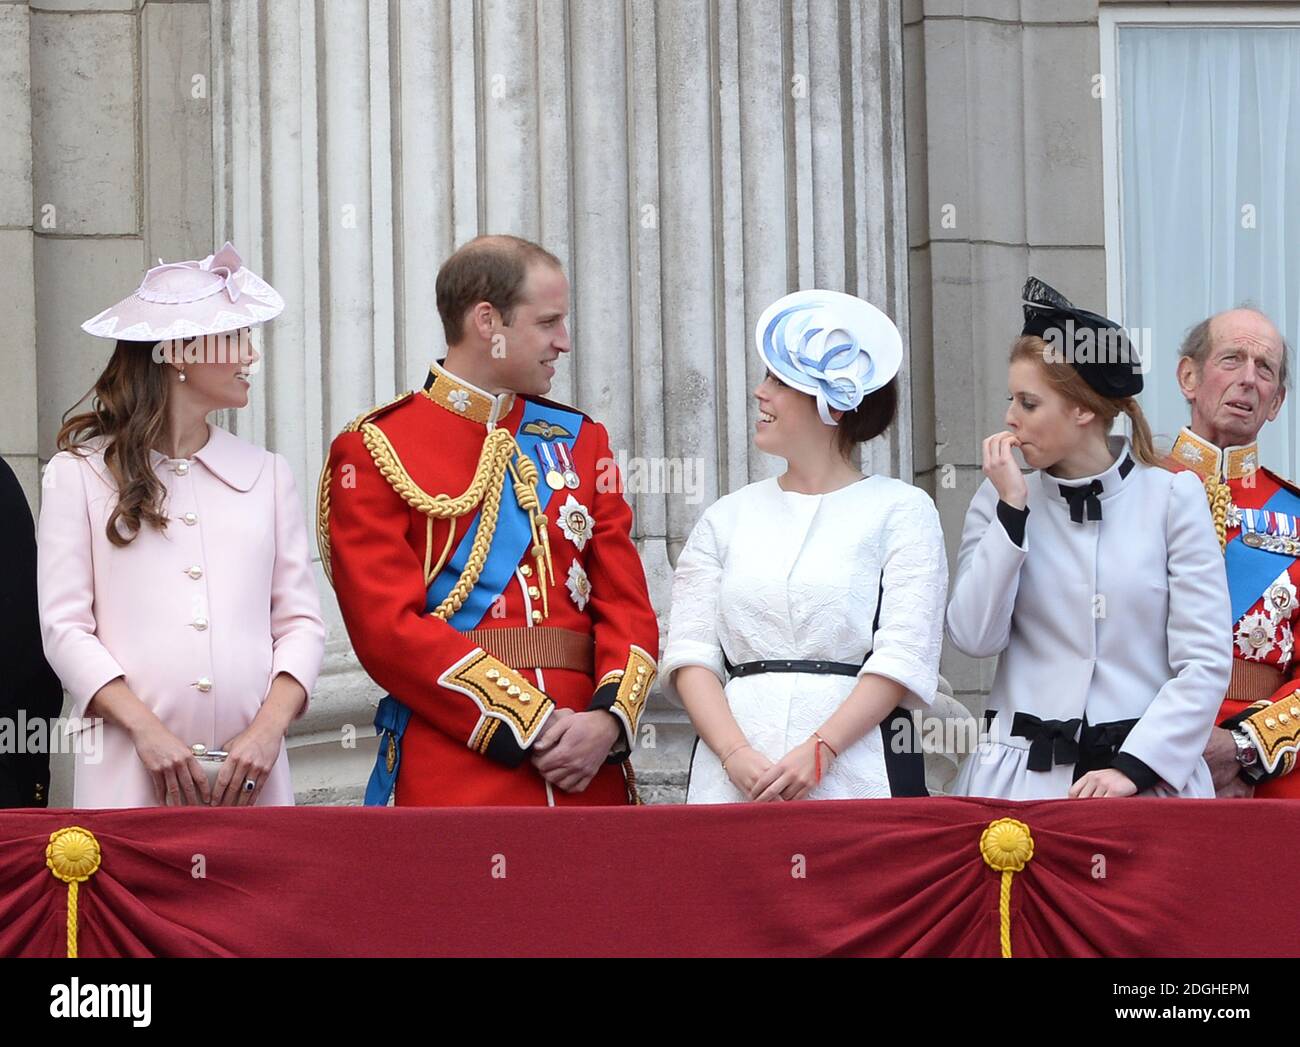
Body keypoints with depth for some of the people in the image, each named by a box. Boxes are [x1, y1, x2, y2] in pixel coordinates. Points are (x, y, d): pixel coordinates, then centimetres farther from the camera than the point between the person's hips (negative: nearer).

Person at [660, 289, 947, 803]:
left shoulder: (901, 509, 5)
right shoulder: (728, 516, 15)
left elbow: (903, 657, -5)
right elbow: (690, 653, 5)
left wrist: (819, 752, -16)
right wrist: (736, 754, -11)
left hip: (854, 774, -3)